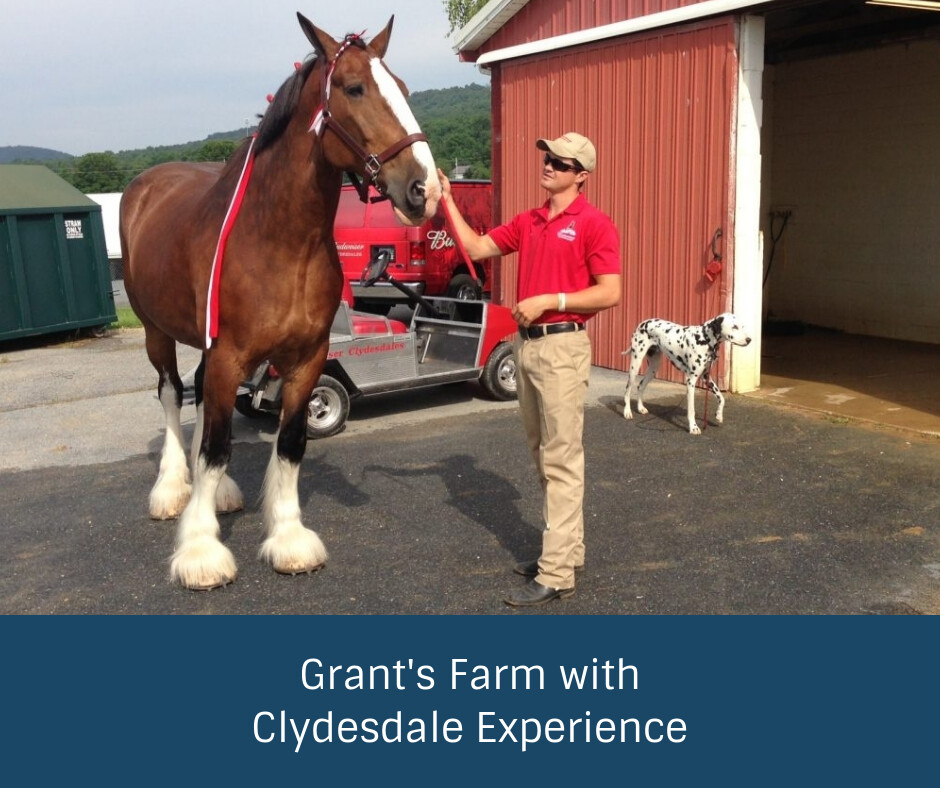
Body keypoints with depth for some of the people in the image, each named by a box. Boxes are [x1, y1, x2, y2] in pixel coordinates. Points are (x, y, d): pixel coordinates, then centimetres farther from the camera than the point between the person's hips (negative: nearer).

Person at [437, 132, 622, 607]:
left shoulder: (594, 224, -8)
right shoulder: (527, 223, 14)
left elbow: (609, 293, -13)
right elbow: (476, 248, 13)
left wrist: (549, 300, -17)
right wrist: (447, 200, 8)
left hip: (562, 346, -8)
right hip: (525, 344, 8)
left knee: (561, 460, -5)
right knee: (543, 456, 14)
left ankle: (556, 575, -1)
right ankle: (564, 549, 26)